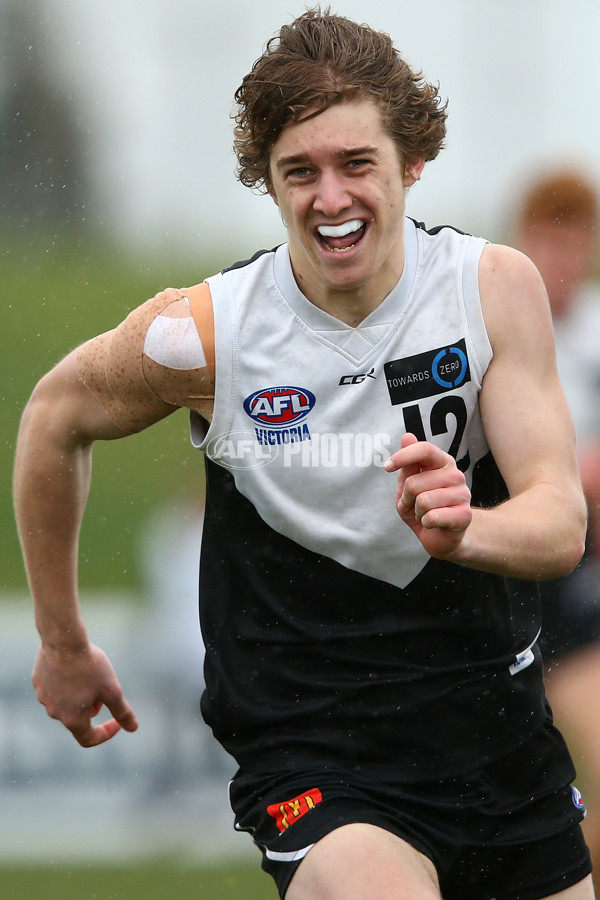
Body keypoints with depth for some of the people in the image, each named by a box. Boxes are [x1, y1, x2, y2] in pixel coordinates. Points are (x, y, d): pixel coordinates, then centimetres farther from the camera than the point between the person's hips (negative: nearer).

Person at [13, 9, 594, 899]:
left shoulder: (498, 287, -7)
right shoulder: (203, 334, -11)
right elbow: (56, 419, 9)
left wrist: (462, 531, -35)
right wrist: (64, 643, 17)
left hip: (502, 739, 4)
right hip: (312, 756, -4)